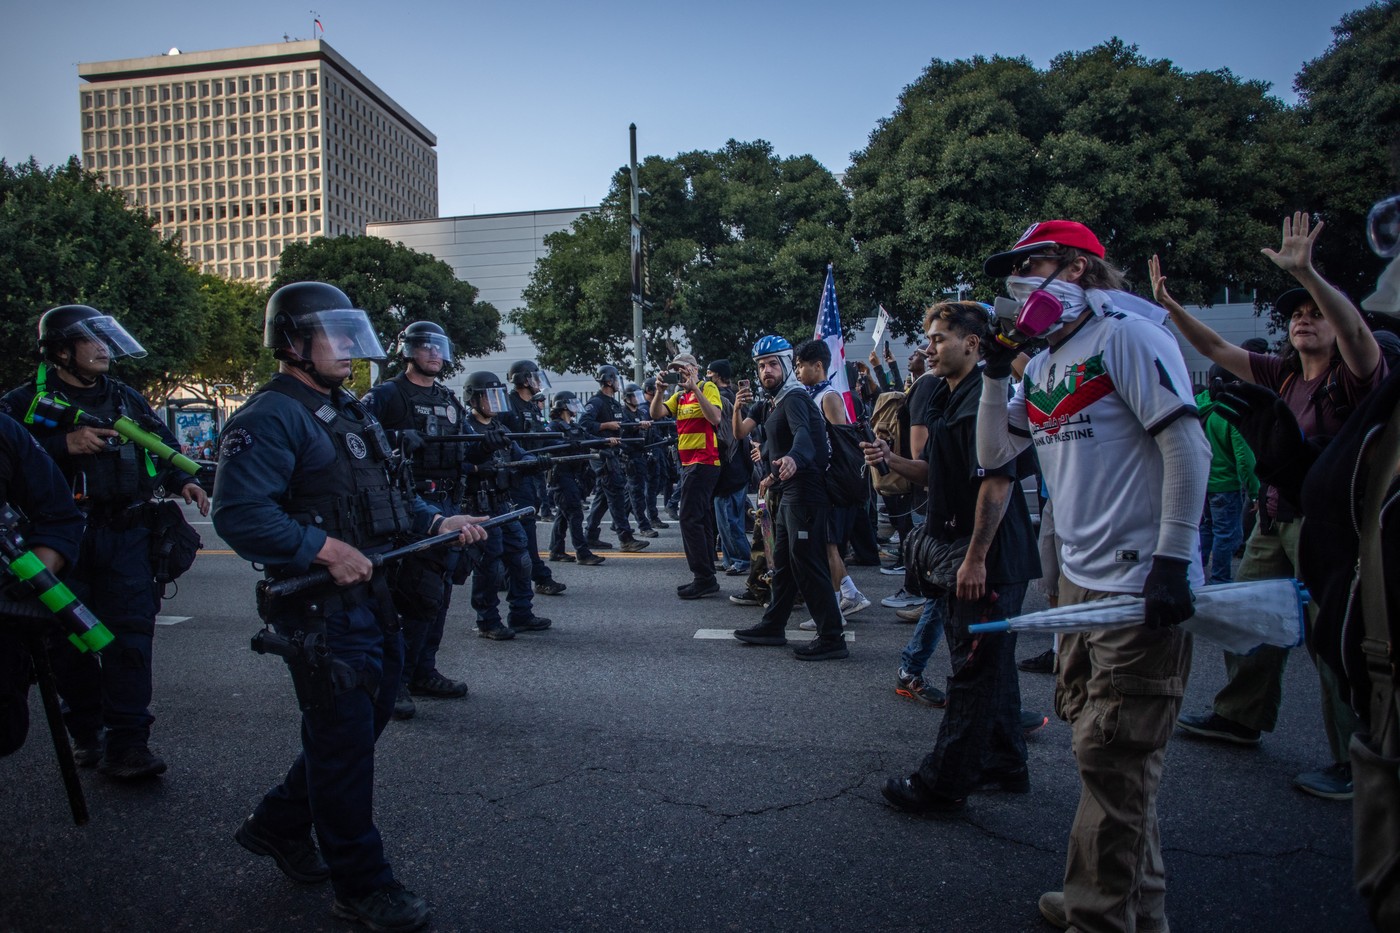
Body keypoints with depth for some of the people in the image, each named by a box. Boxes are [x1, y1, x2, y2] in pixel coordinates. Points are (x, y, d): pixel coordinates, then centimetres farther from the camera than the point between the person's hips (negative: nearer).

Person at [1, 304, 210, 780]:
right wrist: (65, 443, -21)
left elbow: (164, 447, 19)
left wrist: (182, 481, 2)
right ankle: (87, 732, 25)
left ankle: (127, 744, -3)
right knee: (71, 641, 9)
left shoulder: (126, 398, 13)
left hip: (126, 537, 1)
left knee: (131, 635, -6)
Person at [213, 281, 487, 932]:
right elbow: (239, 514, -24)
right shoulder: (270, 418, -14)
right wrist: (325, 549, -27)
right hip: (321, 610, -9)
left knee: (364, 723, 20)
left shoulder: (349, 412, 16)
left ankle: (278, 825, 41)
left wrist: (439, 522, 6)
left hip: (374, 601, 9)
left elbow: (389, 496, 21)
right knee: (343, 744, 3)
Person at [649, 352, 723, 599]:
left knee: (690, 519, -13)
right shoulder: (679, 395, 16)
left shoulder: (708, 387, -5)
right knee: (701, 521, 12)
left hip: (703, 462, -9)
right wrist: (659, 390, -11)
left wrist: (695, 389, -23)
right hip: (688, 463, 9)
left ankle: (703, 578, -9)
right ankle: (706, 577, 19)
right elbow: (656, 413, 4)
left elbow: (715, 417, -21)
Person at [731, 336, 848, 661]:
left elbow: (802, 431, -33)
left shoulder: (794, 398, -13)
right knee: (783, 562, 17)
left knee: (807, 564, -10)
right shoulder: (770, 404, 16)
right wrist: (738, 408, -5)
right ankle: (773, 626, 28)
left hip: (804, 490, -10)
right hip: (786, 492, 10)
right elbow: (739, 433, 16)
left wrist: (793, 458, -55)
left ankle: (831, 639, -6)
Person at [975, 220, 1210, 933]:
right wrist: (995, 371, 6)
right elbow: (993, 453, 16)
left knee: (1112, 754, -2)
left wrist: (1172, 562, -19)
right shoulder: (1046, 367, 15)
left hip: (1141, 581, -9)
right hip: (1080, 579, 9)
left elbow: (1188, 447, -15)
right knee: (1094, 737, 15)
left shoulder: (1126, 334, -9)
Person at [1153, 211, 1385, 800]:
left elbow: (1356, 329, -29)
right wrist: (1170, 306, 2)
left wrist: (1306, 272, -41)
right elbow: (1215, 348, 12)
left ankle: (1356, 763, 8)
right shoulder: (1282, 374, 10)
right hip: (1275, 519, 7)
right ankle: (1242, 717, 33)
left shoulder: (1355, 377, -9)